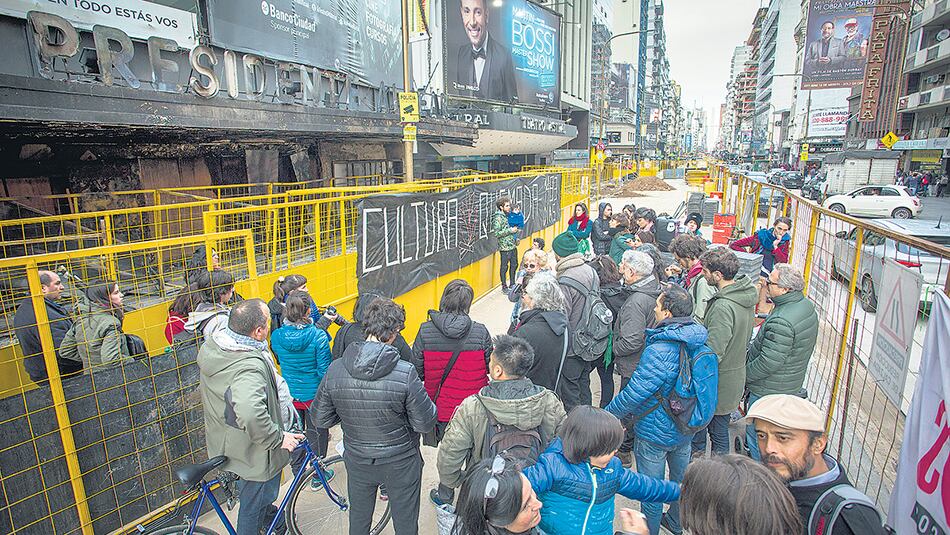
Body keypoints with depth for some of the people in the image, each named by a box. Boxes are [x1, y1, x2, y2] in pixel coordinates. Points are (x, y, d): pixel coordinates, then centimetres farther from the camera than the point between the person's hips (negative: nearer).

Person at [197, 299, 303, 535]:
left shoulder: (211, 345, -9)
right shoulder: (249, 367, -39)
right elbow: (251, 416, -51)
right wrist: (279, 437, -35)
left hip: (225, 439, 10)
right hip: (254, 452, -10)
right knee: (253, 506, 17)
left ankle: (269, 515, 60)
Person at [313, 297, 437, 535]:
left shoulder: (335, 370, -17)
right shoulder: (405, 373, -28)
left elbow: (320, 420, -6)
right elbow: (425, 424, -19)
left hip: (357, 462, 3)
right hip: (401, 463, -3)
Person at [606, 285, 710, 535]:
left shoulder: (659, 351, -32)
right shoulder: (700, 343, -7)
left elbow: (635, 391, -27)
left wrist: (608, 414, -12)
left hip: (656, 432, -8)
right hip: (686, 429, 8)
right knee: (681, 477, 27)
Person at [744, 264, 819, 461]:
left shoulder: (781, 322, -32)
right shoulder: (806, 305, 0)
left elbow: (768, 362, -28)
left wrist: (744, 375, -13)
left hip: (768, 391, -10)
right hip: (791, 385, 10)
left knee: (757, 438, 7)